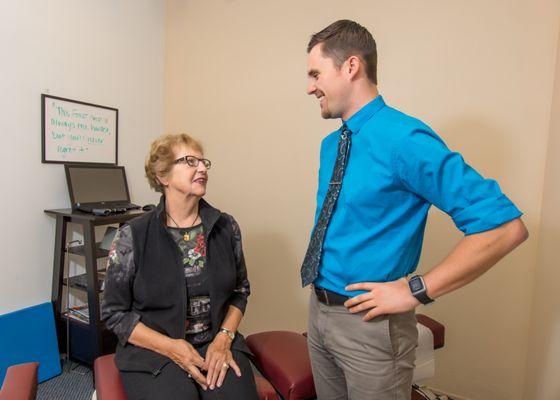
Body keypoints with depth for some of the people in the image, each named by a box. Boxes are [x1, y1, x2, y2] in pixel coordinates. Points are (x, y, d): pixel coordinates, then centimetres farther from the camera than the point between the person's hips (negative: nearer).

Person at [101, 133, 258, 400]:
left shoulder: (226, 227, 0)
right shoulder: (132, 236, -8)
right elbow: (114, 313, -2)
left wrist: (224, 338, -7)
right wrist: (172, 348, -12)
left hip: (217, 344, 2)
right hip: (154, 351, -1)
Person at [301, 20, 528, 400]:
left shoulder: (405, 139, -21)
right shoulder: (330, 144, 4)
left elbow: (506, 227, -22)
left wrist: (415, 290, -20)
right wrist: (320, 289, 7)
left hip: (369, 323, -7)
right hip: (319, 311, 7)